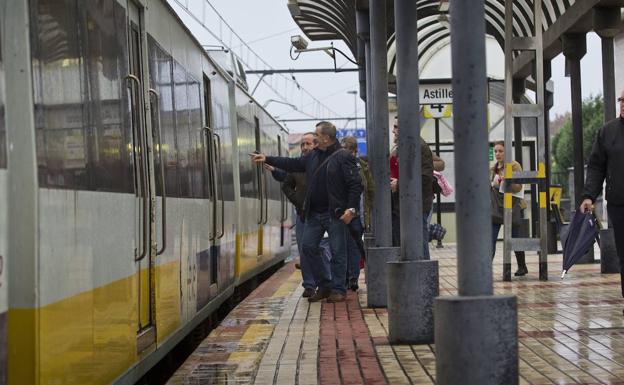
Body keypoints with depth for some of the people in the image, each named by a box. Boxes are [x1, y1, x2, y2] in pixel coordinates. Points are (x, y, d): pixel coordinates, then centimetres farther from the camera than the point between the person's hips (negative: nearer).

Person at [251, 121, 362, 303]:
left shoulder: (344, 157, -9)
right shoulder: (313, 156, 13)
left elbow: (355, 184, -12)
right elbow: (293, 164, 23)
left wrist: (351, 209, -18)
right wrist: (267, 159, 21)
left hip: (336, 214, -8)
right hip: (314, 213, 8)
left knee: (338, 253, -1)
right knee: (308, 247, 7)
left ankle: (338, 290, 9)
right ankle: (324, 286, 18)